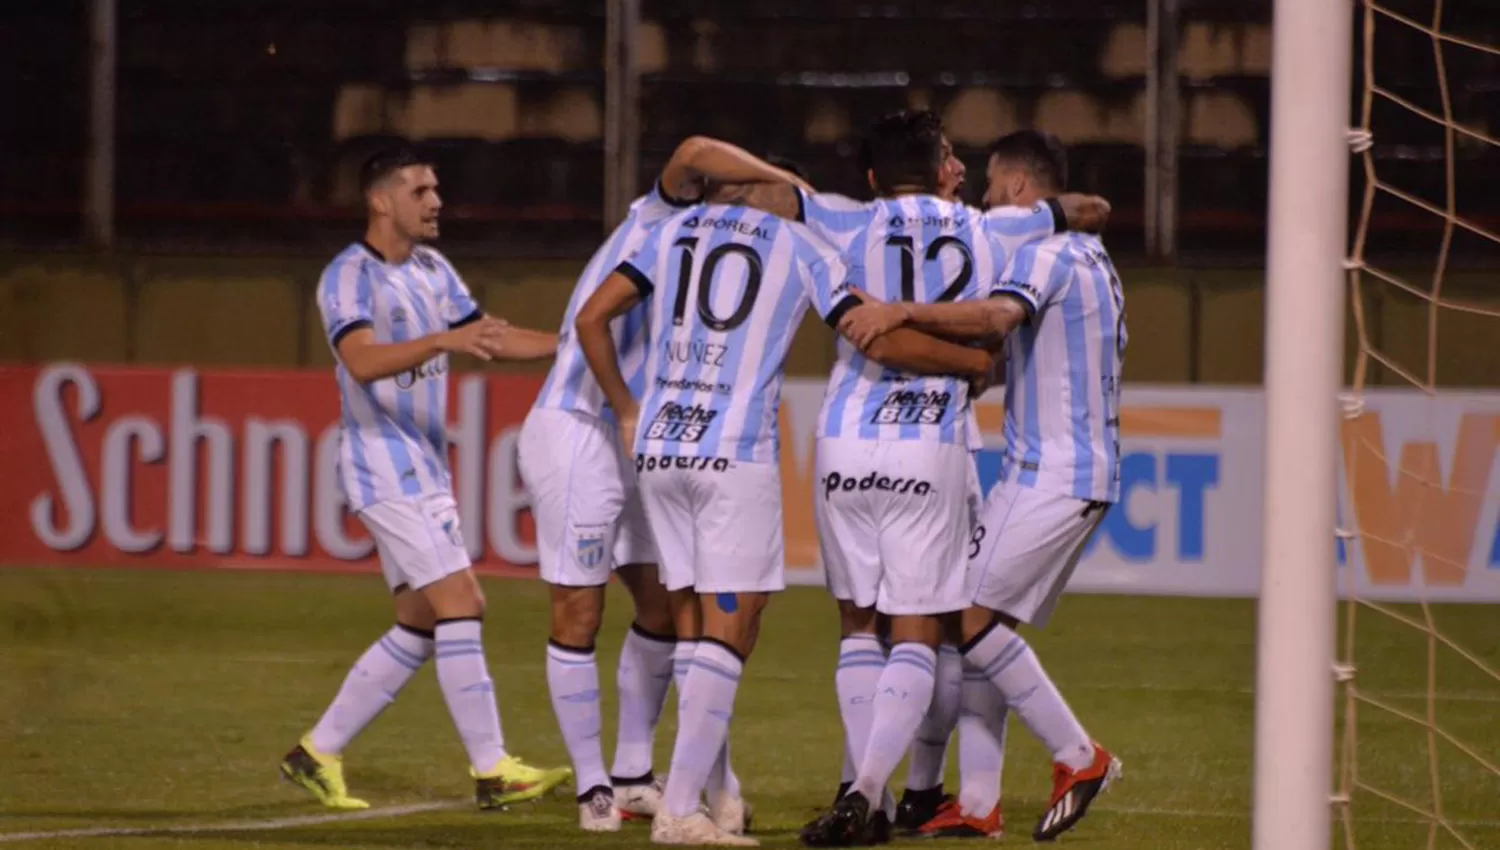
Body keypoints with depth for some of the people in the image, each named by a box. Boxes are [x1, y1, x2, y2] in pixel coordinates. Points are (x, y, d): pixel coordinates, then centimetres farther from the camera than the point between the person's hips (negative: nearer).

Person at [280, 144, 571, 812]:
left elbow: (493, 339, 20)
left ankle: (319, 753, 16)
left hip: (424, 467, 9)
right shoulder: (351, 276, -13)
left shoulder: (432, 272, 13)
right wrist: (443, 341, -42)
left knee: (419, 627, 9)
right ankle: (492, 771, -14)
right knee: (460, 605, -15)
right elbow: (362, 361, -29)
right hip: (384, 462, -9)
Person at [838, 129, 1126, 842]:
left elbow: (998, 317, -33)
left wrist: (903, 312, -39)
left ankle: (1078, 756, -5)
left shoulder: (1044, 249, -12)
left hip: (1051, 475, -10)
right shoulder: (1091, 258, 20)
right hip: (1078, 470, 10)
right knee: (981, 622, 7)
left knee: (971, 619, -12)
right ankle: (977, 804, 5)